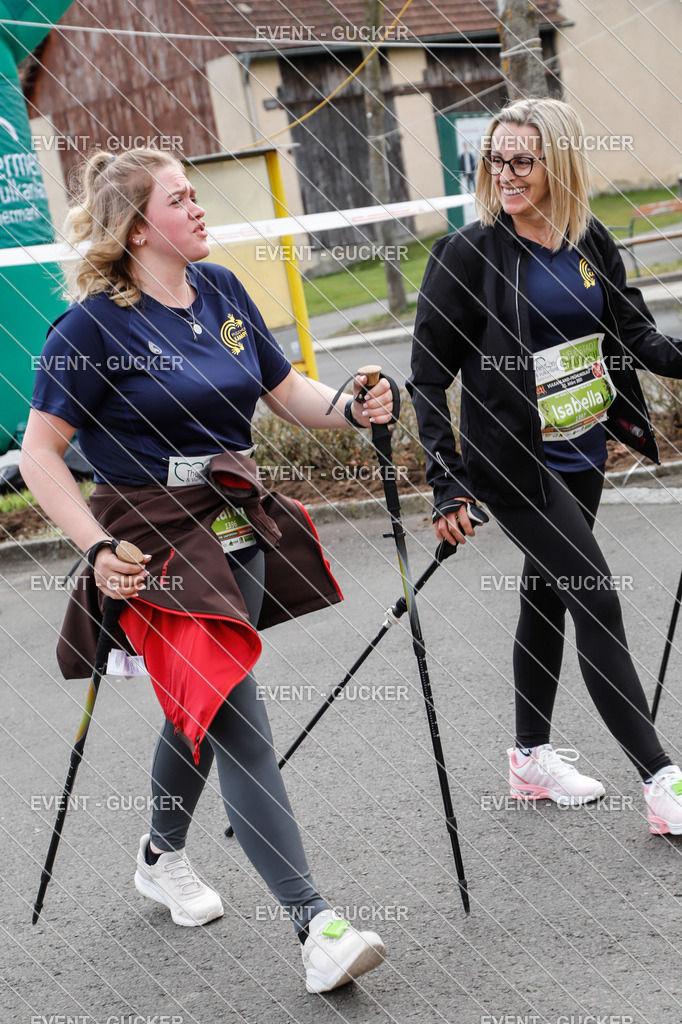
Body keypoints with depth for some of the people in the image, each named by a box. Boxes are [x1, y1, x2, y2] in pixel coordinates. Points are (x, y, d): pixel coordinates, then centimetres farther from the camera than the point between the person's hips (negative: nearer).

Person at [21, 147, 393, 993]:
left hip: (238, 529, 7)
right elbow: (39, 455, -10)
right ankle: (316, 928, -13)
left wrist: (351, 408, -6)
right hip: (156, 542, -7)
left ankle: (161, 858, 45)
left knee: (200, 707, 20)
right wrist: (98, 549, -20)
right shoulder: (93, 326, -12)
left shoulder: (221, 291, 8)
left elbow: (287, 392, 14)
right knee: (237, 722, -13)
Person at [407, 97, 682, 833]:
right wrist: (445, 485, -13)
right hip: (514, 463, -6)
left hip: (582, 455, 6)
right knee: (597, 604, -9)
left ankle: (531, 757, 32)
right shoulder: (466, 255, -13)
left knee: (548, 595, 16)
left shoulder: (592, 242, 2)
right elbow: (428, 375, -10)